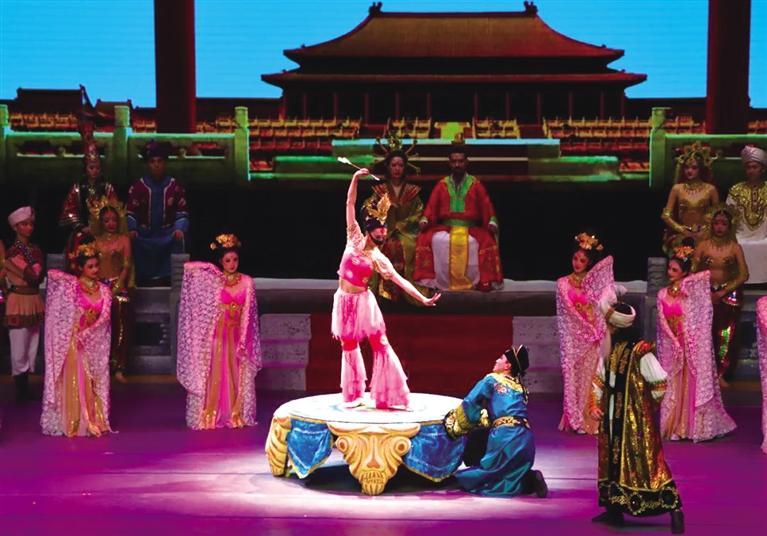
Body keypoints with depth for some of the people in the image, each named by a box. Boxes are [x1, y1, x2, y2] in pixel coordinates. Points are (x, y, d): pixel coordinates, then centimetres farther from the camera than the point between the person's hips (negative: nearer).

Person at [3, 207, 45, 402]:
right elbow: (32, 276, -19)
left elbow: (39, 277, 5)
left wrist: (32, 275, -8)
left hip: (34, 300, 7)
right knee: (19, 349, -1)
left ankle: (25, 389, 20)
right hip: (19, 301, -7)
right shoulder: (13, 251, -10)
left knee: (32, 347, 11)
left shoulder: (36, 250, 12)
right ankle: (21, 391, 7)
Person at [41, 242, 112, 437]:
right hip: (74, 342, -4)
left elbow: (104, 318, -2)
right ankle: (73, 424, 1)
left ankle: (94, 422, 13)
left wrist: (86, 334, -11)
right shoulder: (71, 285, -4)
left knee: (94, 383, 6)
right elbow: (51, 274, -15)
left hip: (95, 344, 4)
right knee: (74, 382, -4)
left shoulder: (104, 291, 5)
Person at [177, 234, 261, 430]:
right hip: (215, 336, -2)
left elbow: (248, 314, 3)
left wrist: (244, 341, -2)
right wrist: (211, 268, -4)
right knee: (212, 375, 0)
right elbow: (188, 266, -10)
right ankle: (209, 416, 4)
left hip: (236, 336, 2)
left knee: (236, 376, 5)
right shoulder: (211, 279, -2)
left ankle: (236, 415, 12)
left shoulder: (247, 282, 3)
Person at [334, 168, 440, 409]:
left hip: (363, 302, -1)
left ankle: (387, 395, 0)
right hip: (344, 301, 1)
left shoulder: (379, 258, -2)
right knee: (349, 348, 8)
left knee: (380, 345, -5)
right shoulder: (354, 239, 0)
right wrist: (355, 179, -12)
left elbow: (400, 280, -6)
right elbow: (350, 205, -3)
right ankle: (354, 395, 19)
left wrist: (423, 299, -14)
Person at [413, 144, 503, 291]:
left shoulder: (476, 185, 12)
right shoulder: (441, 185, 15)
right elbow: (431, 206, 8)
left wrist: (492, 222, -15)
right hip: (446, 227, 1)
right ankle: (443, 283, -27)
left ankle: (484, 282, -28)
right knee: (426, 238, -30)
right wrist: (424, 220, -12)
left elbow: (487, 207, 4)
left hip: (471, 228, -1)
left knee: (487, 240, -33)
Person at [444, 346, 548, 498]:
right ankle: (529, 479, -6)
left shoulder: (491, 380, 7)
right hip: (525, 438, 6)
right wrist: (481, 418, 31)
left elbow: (470, 405, 6)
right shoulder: (520, 387, 21)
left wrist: (457, 425, 22)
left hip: (505, 436, -6)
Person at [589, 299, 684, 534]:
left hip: (636, 419, -8)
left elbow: (660, 383, -14)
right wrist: (595, 405, 7)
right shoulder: (610, 349, 5)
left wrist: (648, 405, -1)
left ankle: (674, 509, -2)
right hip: (612, 417, 8)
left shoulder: (640, 352, -18)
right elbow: (599, 380, 16)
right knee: (612, 459, 13)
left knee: (644, 462, -8)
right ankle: (614, 509, 24)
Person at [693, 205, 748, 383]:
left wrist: (723, 292, -13)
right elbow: (693, 272, -3)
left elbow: (744, 275, -7)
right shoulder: (703, 246, 1)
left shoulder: (735, 247, -2)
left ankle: (721, 374, 5)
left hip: (729, 295, 0)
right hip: (706, 294, 0)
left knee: (726, 335, -3)